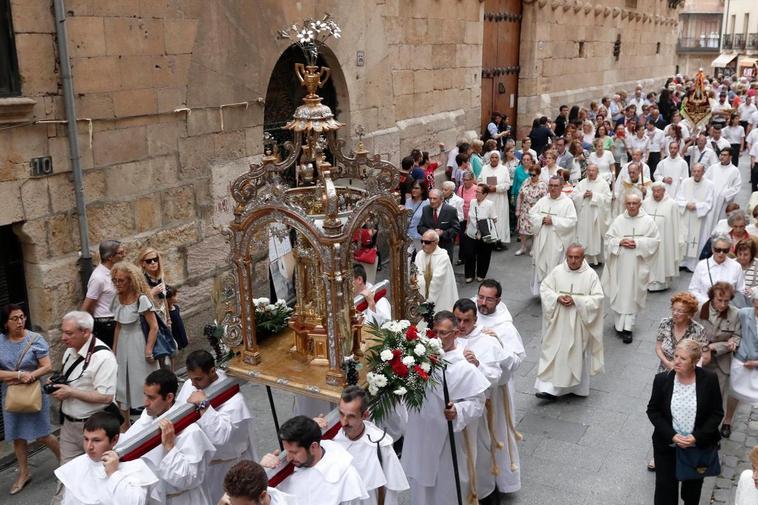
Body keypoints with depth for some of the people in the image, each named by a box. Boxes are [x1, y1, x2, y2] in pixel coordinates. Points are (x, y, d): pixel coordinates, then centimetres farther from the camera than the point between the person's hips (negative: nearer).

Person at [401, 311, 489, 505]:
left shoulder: (465, 367, -17)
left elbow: (477, 403, -14)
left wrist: (458, 411, -30)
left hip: (447, 439, -4)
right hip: (420, 434, 4)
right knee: (421, 481, 21)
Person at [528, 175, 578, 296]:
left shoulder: (567, 202, -4)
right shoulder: (542, 200, 10)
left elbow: (571, 221, -12)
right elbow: (531, 214, 8)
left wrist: (553, 220, -17)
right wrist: (542, 219, -11)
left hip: (557, 242, -4)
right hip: (542, 240, 4)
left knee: (554, 269, -1)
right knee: (540, 266, 10)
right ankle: (539, 290, 23)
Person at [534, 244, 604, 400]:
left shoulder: (591, 275, -8)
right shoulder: (557, 271, -2)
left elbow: (598, 298, -10)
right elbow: (544, 288, 2)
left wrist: (576, 300, -20)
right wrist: (557, 298, -16)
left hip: (579, 324, -1)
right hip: (558, 322, 2)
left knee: (577, 354, 10)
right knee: (553, 353, 1)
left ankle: (576, 387, 27)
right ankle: (549, 388, 6)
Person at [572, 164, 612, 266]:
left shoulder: (603, 184, 2)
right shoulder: (581, 183, 11)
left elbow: (608, 198, -8)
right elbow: (573, 196, 5)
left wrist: (594, 195, -14)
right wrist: (583, 195, -11)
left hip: (597, 216, -3)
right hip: (584, 216, 3)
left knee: (597, 237, 0)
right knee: (584, 237, 2)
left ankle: (598, 258, 9)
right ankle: (586, 257, 9)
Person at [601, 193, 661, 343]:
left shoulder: (648, 221, -1)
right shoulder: (619, 220, 4)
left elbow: (655, 240, -2)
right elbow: (608, 239, 6)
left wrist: (638, 243, -14)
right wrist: (620, 242, -12)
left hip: (637, 264, -2)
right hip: (620, 263, 2)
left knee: (632, 294, -1)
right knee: (619, 293, 4)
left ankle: (627, 327, 2)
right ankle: (620, 323, 18)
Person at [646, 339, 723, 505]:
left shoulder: (709, 380, -16)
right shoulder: (662, 379, -14)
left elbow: (717, 413, -8)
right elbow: (653, 411, -5)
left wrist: (697, 437, -18)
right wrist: (672, 435, -18)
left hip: (699, 445, 1)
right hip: (667, 445, 0)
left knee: (693, 484, 23)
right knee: (665, 485, 7)